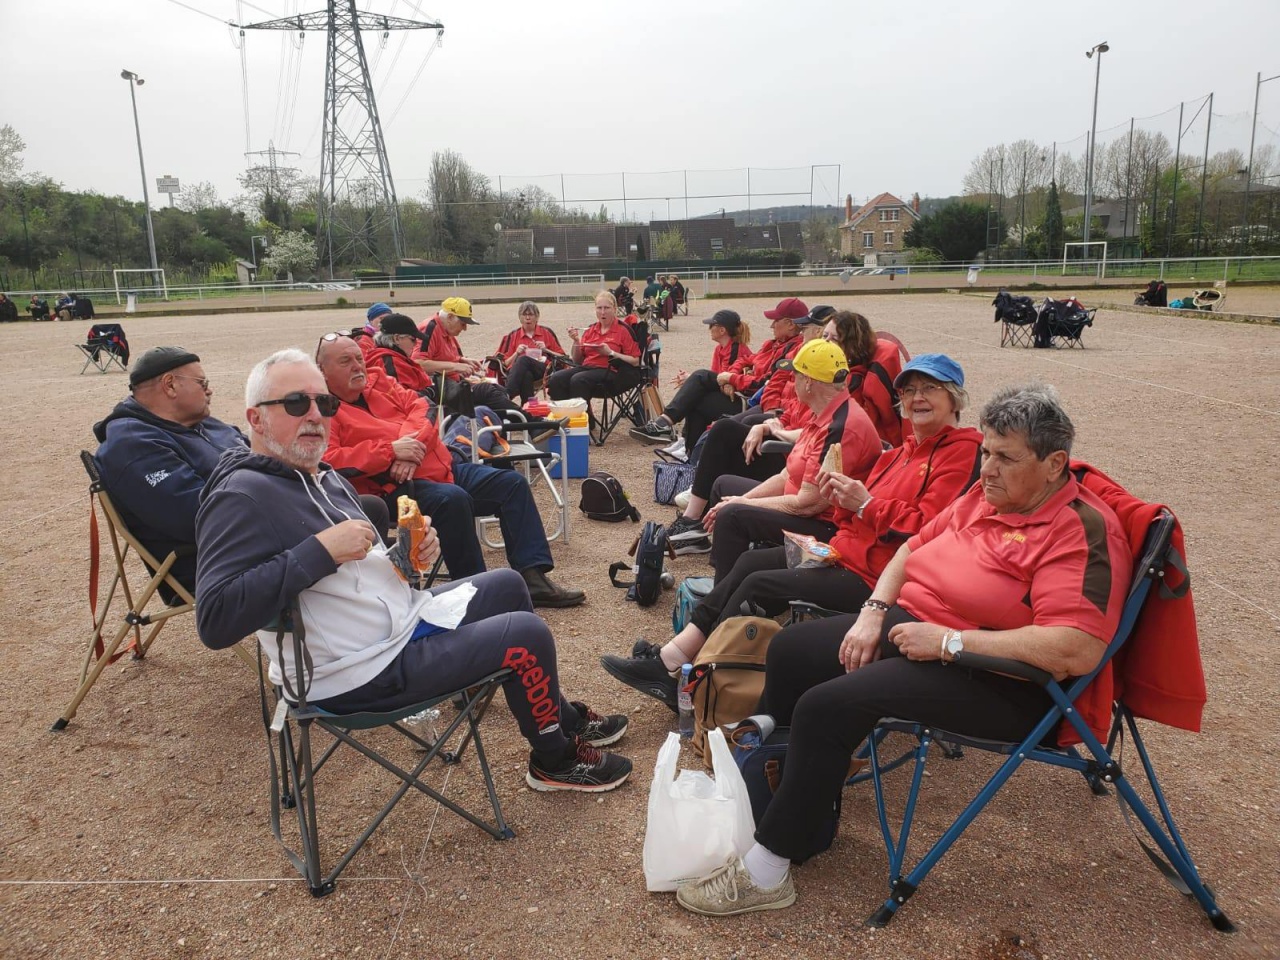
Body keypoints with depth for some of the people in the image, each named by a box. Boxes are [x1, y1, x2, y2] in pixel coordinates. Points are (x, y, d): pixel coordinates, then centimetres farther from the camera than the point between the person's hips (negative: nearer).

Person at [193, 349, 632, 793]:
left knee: (507, 584, 20)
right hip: (359, 674, -10)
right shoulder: (241, 497, -21)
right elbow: (215, 620, -31)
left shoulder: (323, 477, 8)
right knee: (527, 635, -11)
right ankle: (557, 760, 17)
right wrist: (320, 551, -31)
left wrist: (411, 552, -3)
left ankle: (563, 717, 35)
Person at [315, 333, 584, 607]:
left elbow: (418, 405, 10)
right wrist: (391, 450, -21)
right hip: (394, 487, -8)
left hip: (443, 468, 8)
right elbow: (326, 460, -19)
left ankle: (533, 579, -6)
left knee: (512, 483, -1)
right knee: (452, 499, -36)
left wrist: (411, 446, -11)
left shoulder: (377, 380, 19)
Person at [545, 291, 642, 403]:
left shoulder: (623, 330, 5)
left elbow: (635, 362, -2)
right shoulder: (590, 330, 20)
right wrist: (576, 341, 4)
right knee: (556, 378, -24)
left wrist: (611, 353, -12)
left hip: (610, 370, -5)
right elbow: (577, 360, 22)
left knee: (578, 380, -35)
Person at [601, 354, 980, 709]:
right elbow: (858, 518, 14)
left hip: (874, 573, -9)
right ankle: (672, 655, -4)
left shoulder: (962, 451, -8)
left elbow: (926, 528, -20)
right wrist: (843, 496, -6)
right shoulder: (906, 450, 18)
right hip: (848, 548, 9)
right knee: (750, 561, -2)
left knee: (760, 584, -16)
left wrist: (866, 503, -19)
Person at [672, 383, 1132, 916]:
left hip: (998, 679, -9)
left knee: (826, 705, -24)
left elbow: (1079, 651, -31)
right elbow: (916, 545, 16)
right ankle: (775, 784, 17)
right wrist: (874, 611, 0)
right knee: (790, 648, 6)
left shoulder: (1084, 531, -19)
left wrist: (949, 641, -27)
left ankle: (765, 871, -11)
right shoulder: (989, 493, 6)